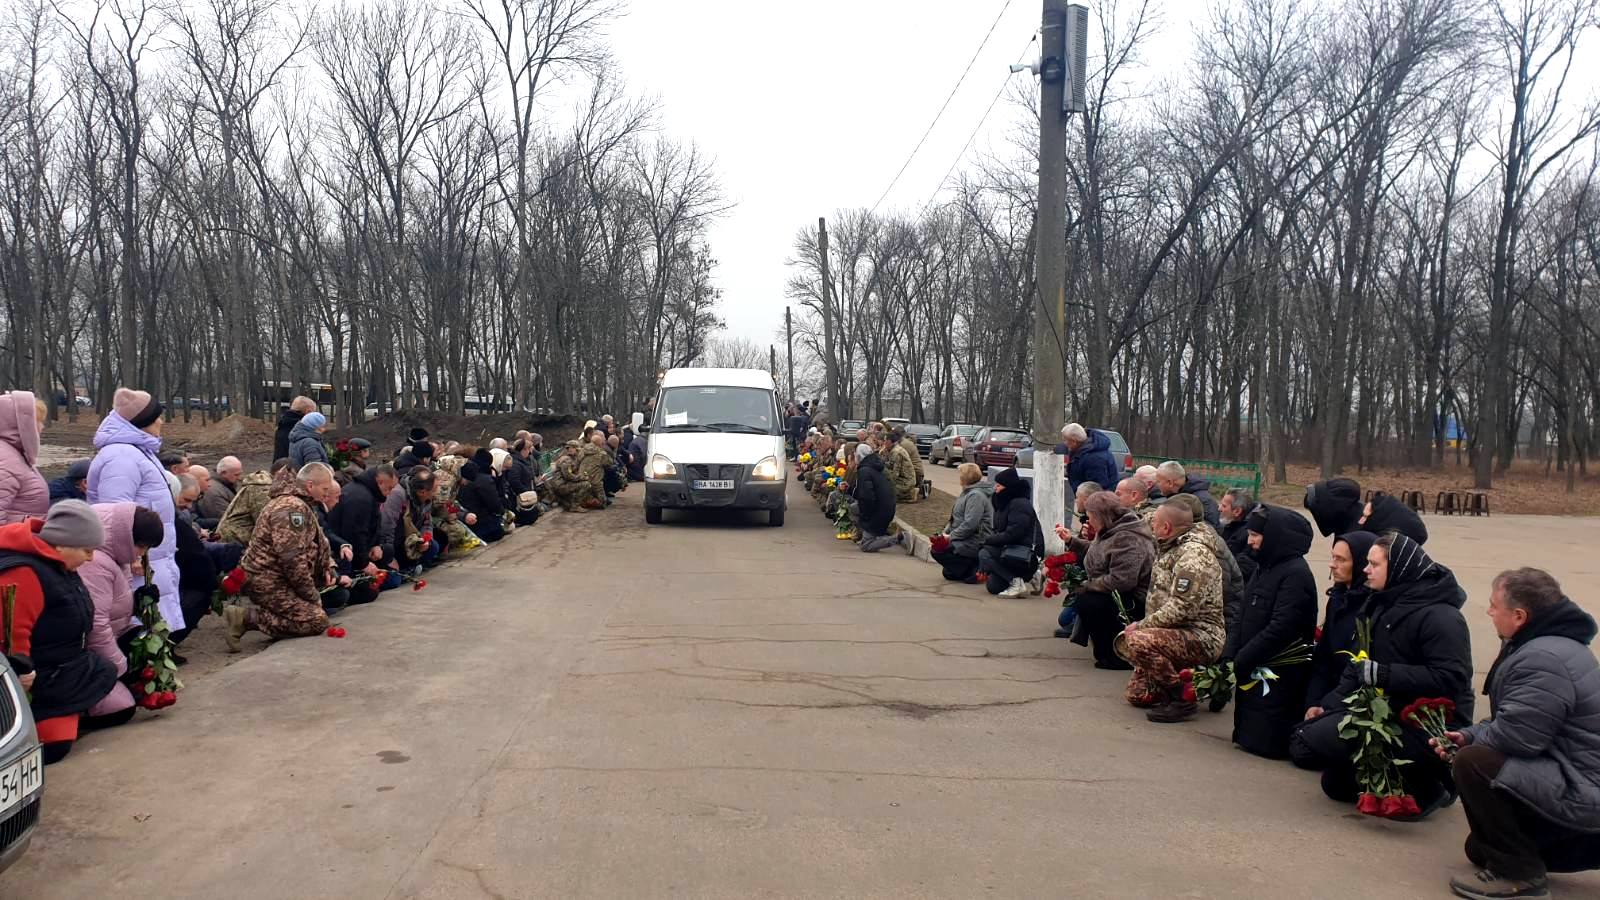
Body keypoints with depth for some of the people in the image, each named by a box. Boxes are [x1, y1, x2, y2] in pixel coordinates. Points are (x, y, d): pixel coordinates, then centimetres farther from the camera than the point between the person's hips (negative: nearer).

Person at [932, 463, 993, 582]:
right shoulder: (969, 493, 15)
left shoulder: (976, 495, -19)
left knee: (937, 551, -8)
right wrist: (945, 532, 5)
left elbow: (970, 525, -26)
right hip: (967, 541, 10)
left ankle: (973, 570, -8)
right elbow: (955, 519, 19)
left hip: (974, 544, -10)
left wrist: (950, 536, -17)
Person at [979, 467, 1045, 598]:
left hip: (1027, 555, -10)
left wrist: (988, 540, -10)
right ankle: (1029, 576, 18)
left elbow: (1012, 534, -25)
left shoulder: (1019, 504, -16)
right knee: (992, 586, 9)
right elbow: (1000, 532, 13)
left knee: (984, 554, -21)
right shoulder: (1005, 503, 13)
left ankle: (1016, 582, -16)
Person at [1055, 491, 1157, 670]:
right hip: (1117, 595, 11)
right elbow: (1095, 552, 27)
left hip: (1136, 603, -11)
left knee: (1086, 602, -26)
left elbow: (1121, 580, -32)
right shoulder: (1111, 531, 8)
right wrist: (1071, 540, 15)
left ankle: (1117, 656, -12)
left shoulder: (1127, 539, -25)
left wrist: (1088, 586, -21)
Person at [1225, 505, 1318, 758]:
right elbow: (1241, 618, 12)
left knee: (1262, 742, -7)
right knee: (1246, 736, 14)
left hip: (1278, 676, -9)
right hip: (1253, 671, 9)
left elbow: (1280, 629, -24)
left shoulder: (1296, 574, -16)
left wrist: (1242, 661, -19)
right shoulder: (1265, 570, 14)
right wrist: (1228, 656, -2)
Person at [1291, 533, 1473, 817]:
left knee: (1313, 739, -22)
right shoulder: (1383, 605, 12)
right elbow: (1360, 665, 13)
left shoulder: (1440, 616, -16)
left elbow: (1449, 679, -25)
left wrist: (1382, 674, -26)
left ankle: (1422, 787, -8)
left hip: (1429, 730, -9)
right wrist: (1329, 705, 2)